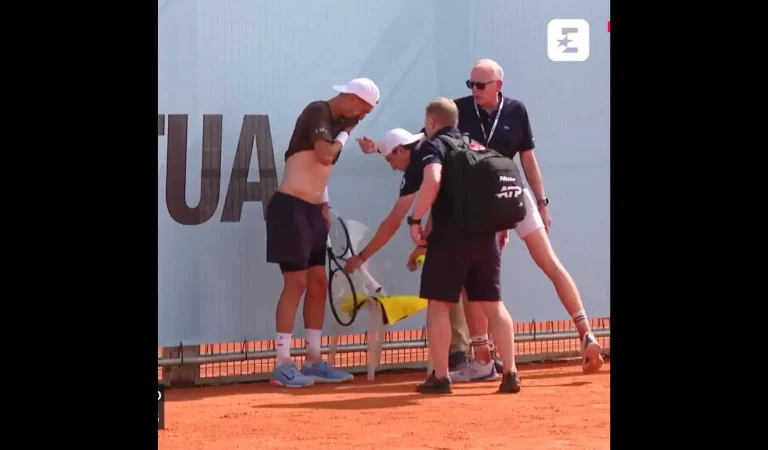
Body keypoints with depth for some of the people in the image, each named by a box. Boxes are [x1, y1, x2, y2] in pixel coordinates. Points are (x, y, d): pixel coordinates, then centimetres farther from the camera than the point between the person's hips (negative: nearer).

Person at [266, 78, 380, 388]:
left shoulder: (337, 122, 15)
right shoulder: (318, 112, -12)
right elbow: (325, 156, -26)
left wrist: (324, 209, 18)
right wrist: (344, 135, -9)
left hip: (311, 210, 9)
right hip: (291, 208, -9)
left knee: (318, 284, 10)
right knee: (296, 283, -10)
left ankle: (313, 362, 16)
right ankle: (283, 366, -7)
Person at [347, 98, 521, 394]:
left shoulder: (430, 148, 3)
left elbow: (432, 182, -18)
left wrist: (416, 220, -14)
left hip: (452, 235, -6)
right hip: (485, 233, 6)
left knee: (438, 304, 3)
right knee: (492, 305, 9)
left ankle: (440, 378, 1)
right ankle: (510, 374, 4)